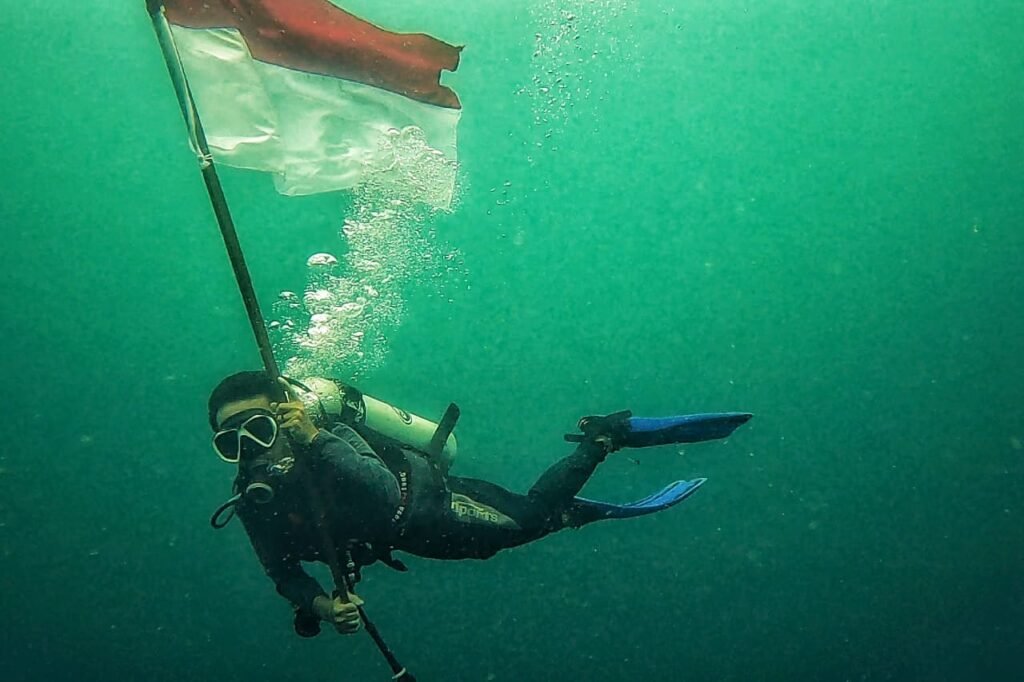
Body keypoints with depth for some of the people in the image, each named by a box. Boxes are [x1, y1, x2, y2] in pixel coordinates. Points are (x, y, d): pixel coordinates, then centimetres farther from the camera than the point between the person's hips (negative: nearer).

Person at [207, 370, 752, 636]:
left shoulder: (329, 435, -32)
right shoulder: (250, 500, -10)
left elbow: (387, 497, -44)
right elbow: (283, 570, 0)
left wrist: (316, 441, -48)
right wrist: (319, 606, -20)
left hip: (428, 503, -5)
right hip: (410, 536, 5)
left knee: (529, 517, -11)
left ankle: (607, 435, 8)